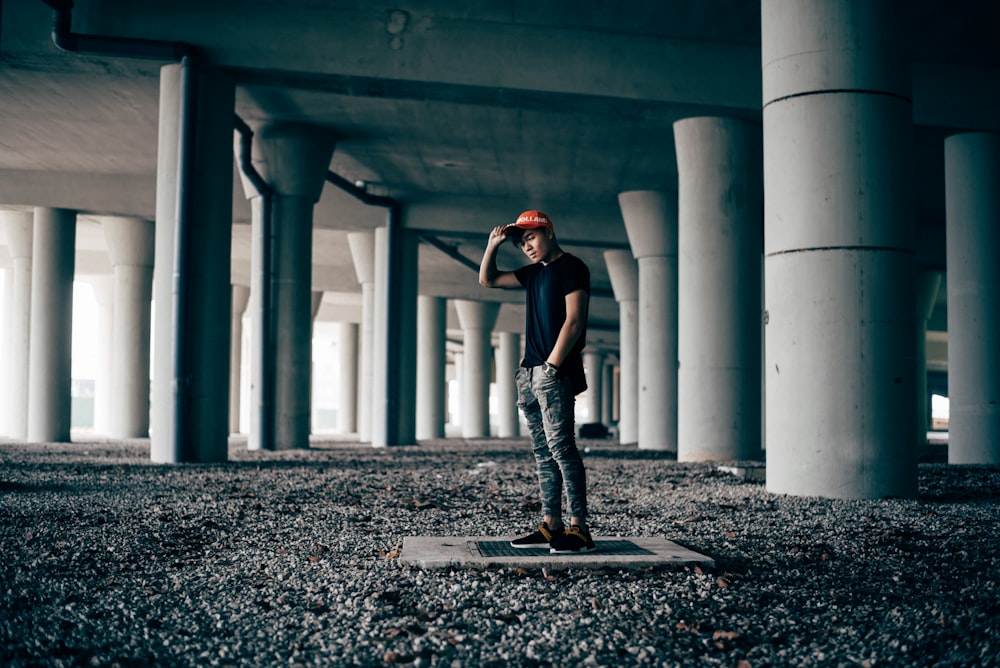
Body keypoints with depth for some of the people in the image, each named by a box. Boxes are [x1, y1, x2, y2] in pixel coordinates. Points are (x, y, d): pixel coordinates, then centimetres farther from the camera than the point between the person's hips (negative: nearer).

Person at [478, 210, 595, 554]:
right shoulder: (533, 272, 20)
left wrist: (552, 365, -17)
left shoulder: (571, 267, -3)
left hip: (555, 373, -8)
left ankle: (579, 528, -12)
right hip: (530, 372, 8)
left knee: (561, 447, -13)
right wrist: (493, 245, 13)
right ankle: (551, 526, 9)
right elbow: (487, 280, 27)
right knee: (542, 452, 6)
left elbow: (574, 320, -12)